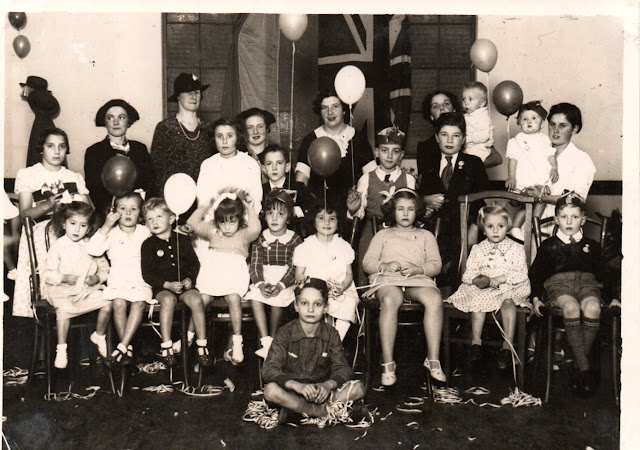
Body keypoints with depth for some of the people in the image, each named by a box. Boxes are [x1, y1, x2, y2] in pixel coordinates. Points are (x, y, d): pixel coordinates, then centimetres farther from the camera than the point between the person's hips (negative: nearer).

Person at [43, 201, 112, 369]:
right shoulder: (58, 246, -2)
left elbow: (104, 267, 13)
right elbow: (48, 274, -3)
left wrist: (97, 277, -9)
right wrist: (64, 278, -21)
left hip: (89, 289, 4)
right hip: (62, 291, -3)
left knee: (107, 303, -16)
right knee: (64, 310, -32)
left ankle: (99, 336, 11)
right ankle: (61, 349, -12)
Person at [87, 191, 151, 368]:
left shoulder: (145, 232, 10)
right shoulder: (111, 233, 6)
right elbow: (93, 250, -10)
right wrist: (106, 226, -14)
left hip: (141, 280, 0)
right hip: (117, 280, 0)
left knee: (139, 303, -29)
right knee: (118, 303, -28)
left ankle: (121, 347, -28)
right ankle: (128, 347, -16)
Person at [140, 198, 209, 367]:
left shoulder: (182, 240, 10)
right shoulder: (148, 245, 3)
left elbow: (194, 263, 12)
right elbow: (147, 274, -2)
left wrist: (189, 279, -8)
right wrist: (168, 284, -15)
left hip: (184, 284, 2)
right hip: (161, 286, -2)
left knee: (196, 299, -26)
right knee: (168, 299, -34)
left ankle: (202, 345, -16)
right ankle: (166, 346, -25)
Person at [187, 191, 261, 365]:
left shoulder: (243, 235, 12)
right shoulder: (212, 232, 21)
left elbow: (255, 229, -8)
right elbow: (193, 223, 14)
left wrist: (250, 208, -1)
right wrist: (204, 207, 15)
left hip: (234, 275, -3)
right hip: (211, 274, 3)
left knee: (234, 298, -30)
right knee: (200, 299, -19)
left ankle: (236, 341, -27)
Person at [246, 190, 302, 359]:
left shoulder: (294, 239, 0)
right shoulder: (259, 239, 7)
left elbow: (294, 267, -6)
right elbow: (255, 265, 0)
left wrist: (280, 285, -21)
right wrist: (260, 284, -19)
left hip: (286, 282, -2)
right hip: (263, 280, 2)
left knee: (279, 297, -30)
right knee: (254, 296, -25)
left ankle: (274, 338, -11)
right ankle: (266, 341, -25)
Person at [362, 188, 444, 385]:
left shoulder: (426, 236, 29)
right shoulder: (383, 235, 28)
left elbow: (436, 264, 15)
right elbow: (367, 262, 15)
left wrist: (418, 269, -6)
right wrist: (384, 266, -7)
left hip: (419, 280, 2)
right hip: (387, 280, -1)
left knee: (435, 299, -34)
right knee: (390, 300, -39)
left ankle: (433, 359, -30)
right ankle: (387, 363, -36)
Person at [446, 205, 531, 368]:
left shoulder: (516, 248, 5)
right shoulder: (477, 249, 11)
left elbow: (522, 274, -3)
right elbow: (468, 273, 7)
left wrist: (501, 279, -16)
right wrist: (476, 280, -16)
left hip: (510, 288, -2)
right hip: (483, 289, 2)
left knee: (508, 301, -33)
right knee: (478, 300, -30)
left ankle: (507, 346, -32)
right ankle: (476, 342, -26)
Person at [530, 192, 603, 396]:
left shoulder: (591, 246, 24)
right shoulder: (549, 245, 19)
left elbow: (602, 273, 24)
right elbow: (535, 272, 17)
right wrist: (535, 297, 3)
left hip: (587, 283, 2)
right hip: (558, 283, -1)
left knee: (592, 308, -34)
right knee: (571, 307, -36)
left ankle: (577, 364, -25)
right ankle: (585, 367, -31)